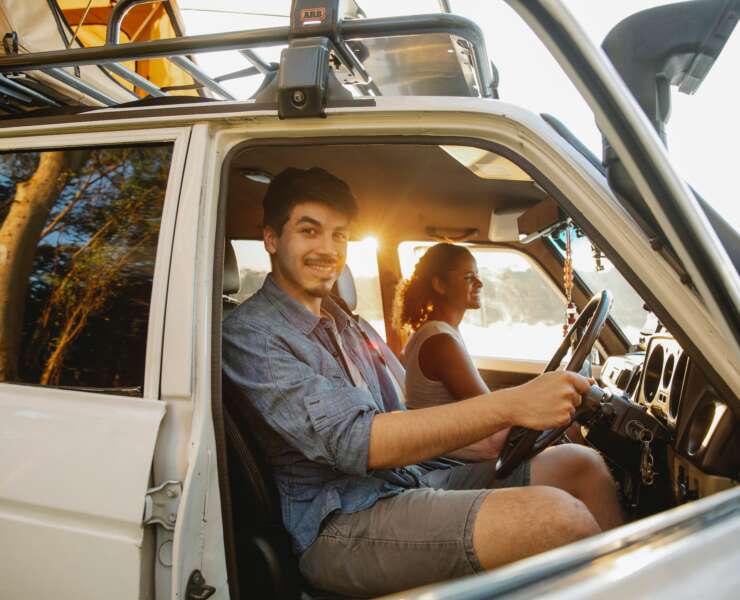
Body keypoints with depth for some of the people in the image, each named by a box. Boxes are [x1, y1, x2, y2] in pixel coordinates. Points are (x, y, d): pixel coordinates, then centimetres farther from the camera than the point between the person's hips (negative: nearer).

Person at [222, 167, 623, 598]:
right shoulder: (249, 333, -10)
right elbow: (353, 442, -22)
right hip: (339, 523, -8)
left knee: (583, 469, -3)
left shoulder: (338, 322, 19)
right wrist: (512, 405, -26)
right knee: (557, 517, -26)